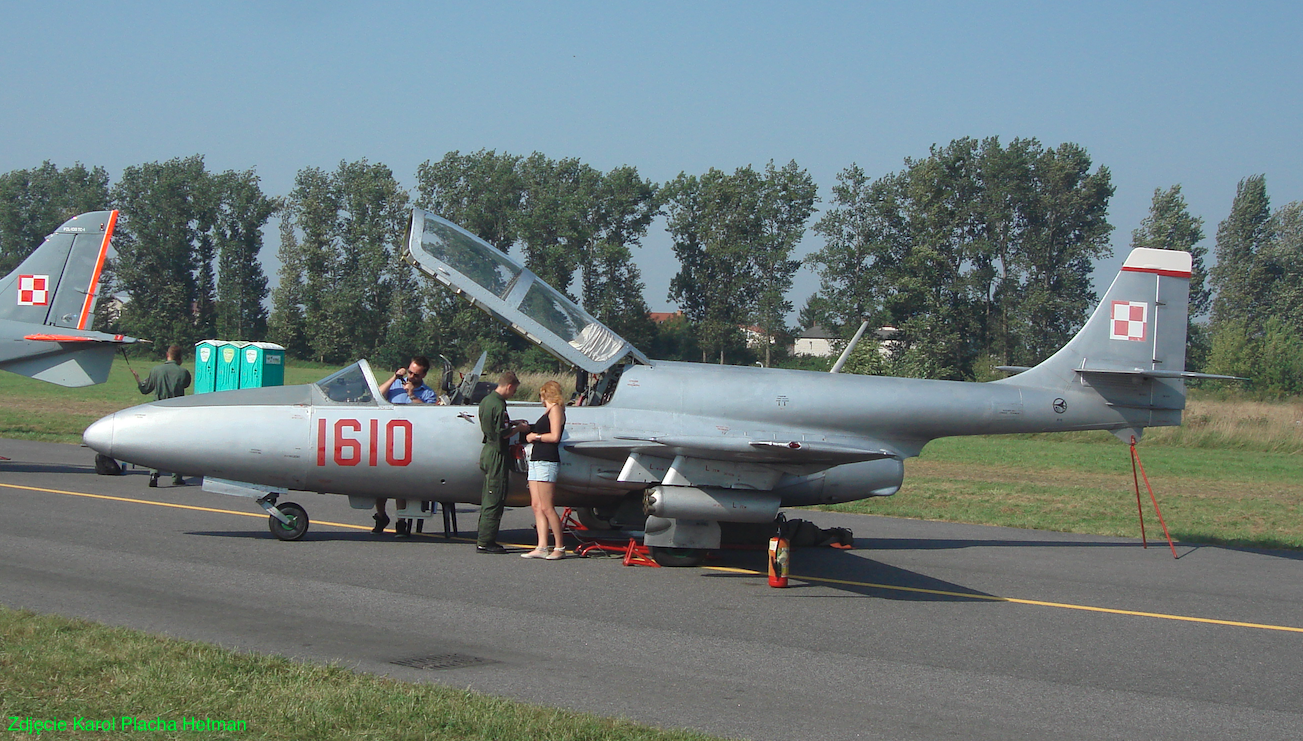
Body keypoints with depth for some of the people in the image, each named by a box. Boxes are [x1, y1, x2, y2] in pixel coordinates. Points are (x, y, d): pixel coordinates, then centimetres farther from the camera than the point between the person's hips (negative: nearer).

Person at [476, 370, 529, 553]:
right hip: (496, 454, -10)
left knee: (488, 497, 15)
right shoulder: (498, 405, -18)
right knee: (495, 499, -6)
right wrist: (519, 428, -6)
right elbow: (503, 433, -22)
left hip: (487, 451, 10)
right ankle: (485, 542, -5)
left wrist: (512, 423, 17)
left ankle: (483, 540, 18)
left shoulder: (486, 401, 12)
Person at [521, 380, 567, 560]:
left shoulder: (555, 409, -5)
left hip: (547, 461, -10)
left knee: (546, 507, -11)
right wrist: (528, 428, 24)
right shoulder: (548, 411, 24)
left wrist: (535, 436, -4)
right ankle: (541, 547, 0)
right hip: (536, 460, 10)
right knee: (536, 506, 3)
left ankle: (560, 548, -7)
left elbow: (554, 436, -14)